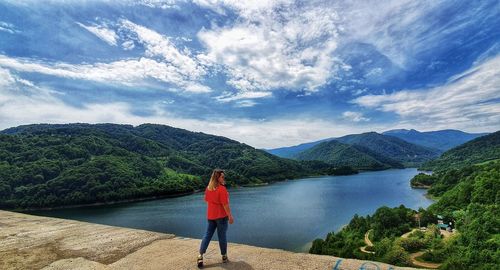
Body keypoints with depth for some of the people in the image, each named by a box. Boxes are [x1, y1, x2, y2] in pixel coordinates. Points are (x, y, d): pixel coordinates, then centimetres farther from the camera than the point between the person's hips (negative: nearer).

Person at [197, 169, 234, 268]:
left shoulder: (208, 188, 2)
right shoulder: (222, 189, -20)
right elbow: (225, 204, -19)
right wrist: (230, 216, -12)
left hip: (210, 215, 6)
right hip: (221, 215, -6)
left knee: (207, 235, 12)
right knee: (222, 236, 6)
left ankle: (200, 256, 8)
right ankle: (224, 256, 20)